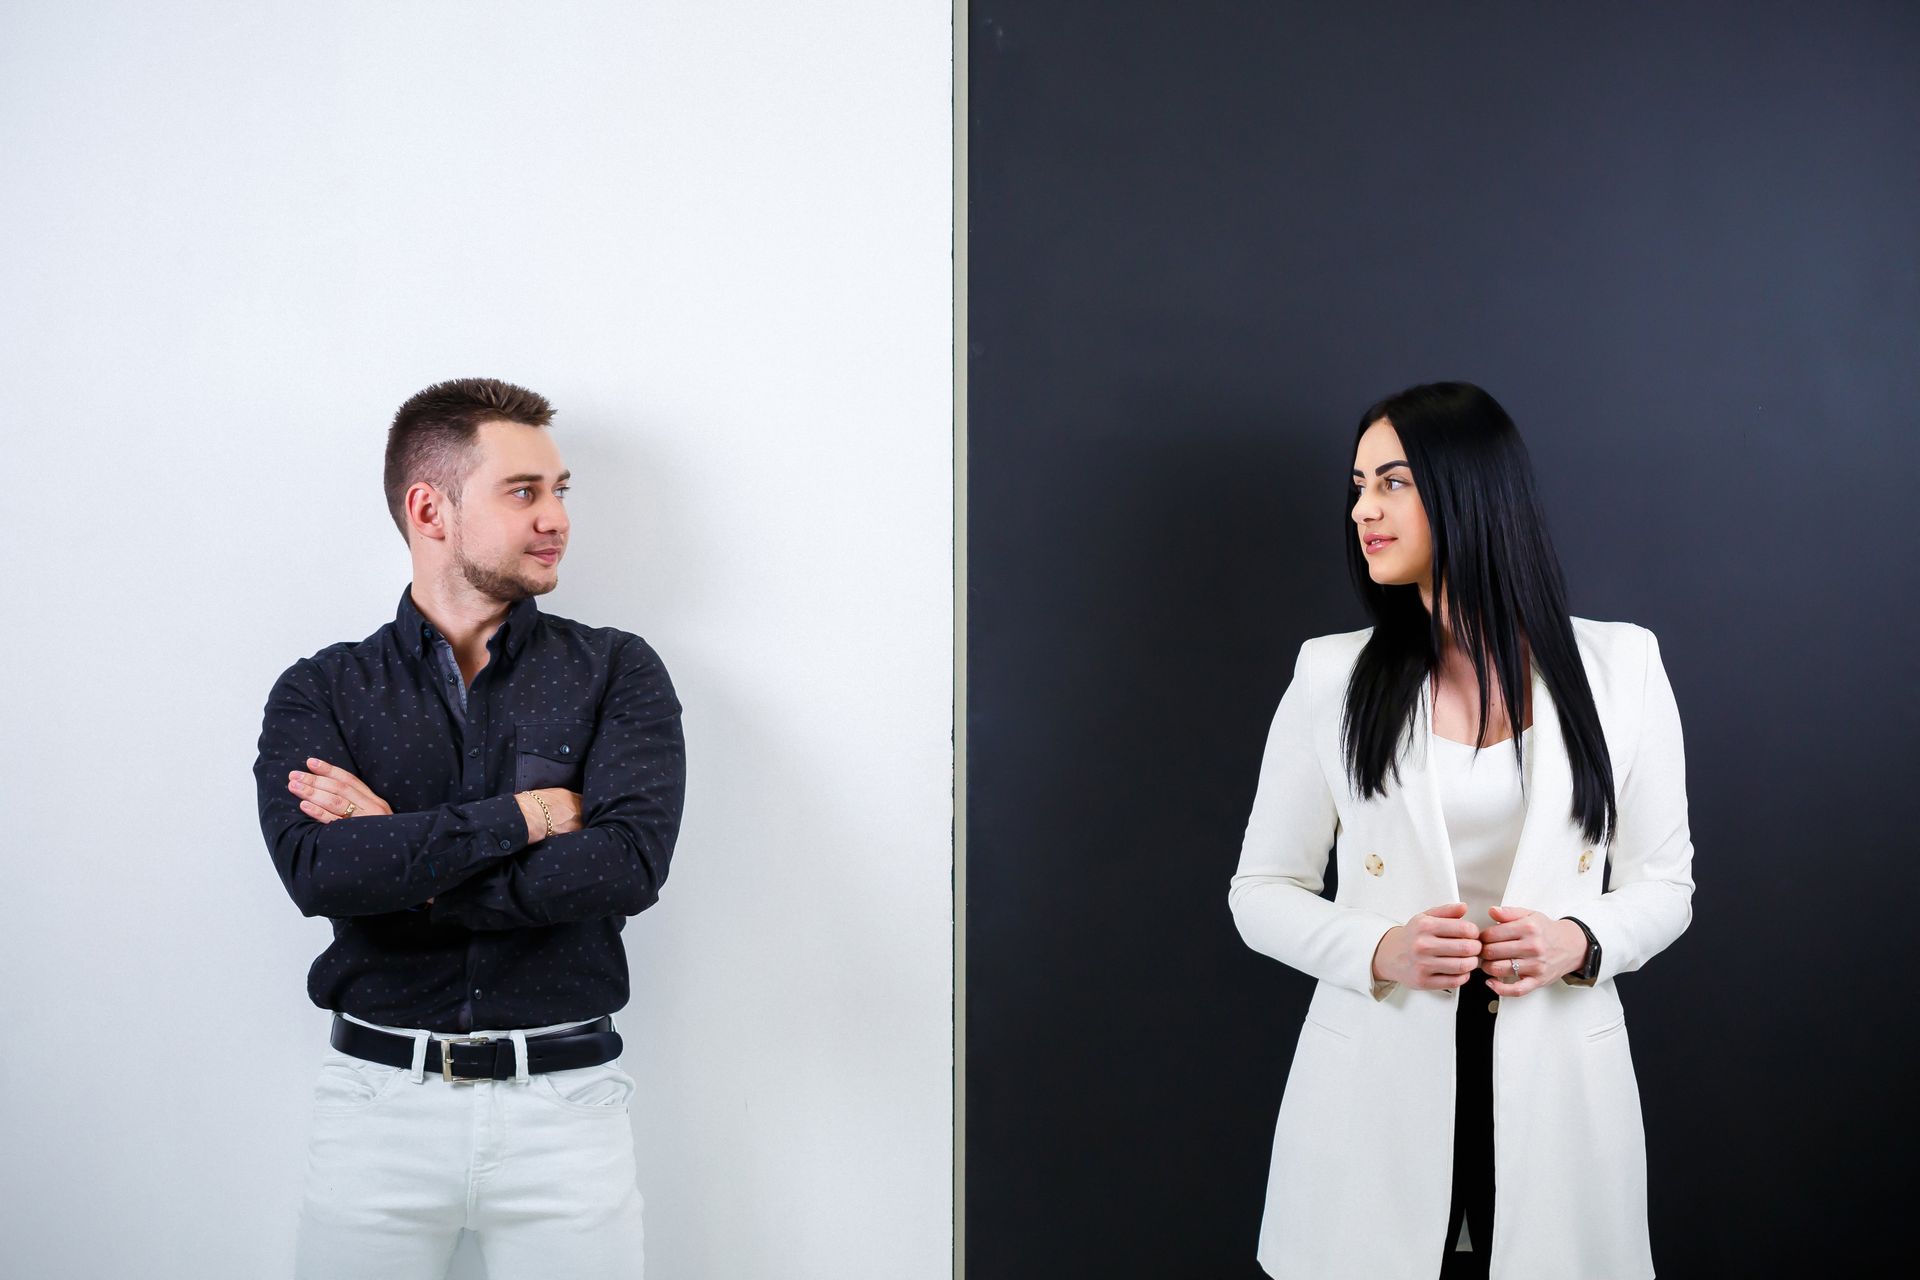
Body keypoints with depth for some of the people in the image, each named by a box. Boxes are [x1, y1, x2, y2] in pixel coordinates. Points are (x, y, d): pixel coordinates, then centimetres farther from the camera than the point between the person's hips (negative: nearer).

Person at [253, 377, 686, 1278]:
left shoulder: (617, 673, 1)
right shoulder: (321, 692, 2)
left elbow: (631, 863, -14)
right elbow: (316, 868, -15)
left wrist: (405, 861, -12)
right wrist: (528, 814, -14)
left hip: (565, 1101, 0)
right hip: (380, 1100, 0)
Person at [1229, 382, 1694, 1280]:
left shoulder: (1619, 666, 2)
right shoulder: (1332, 676, 1)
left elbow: (1663, 883, 7)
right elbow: (1262, 891, 4)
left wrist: (1579, 941, -14)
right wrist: (1377, 951, -14)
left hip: (1557, 1090, 1)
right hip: (1376, 1089, 0)